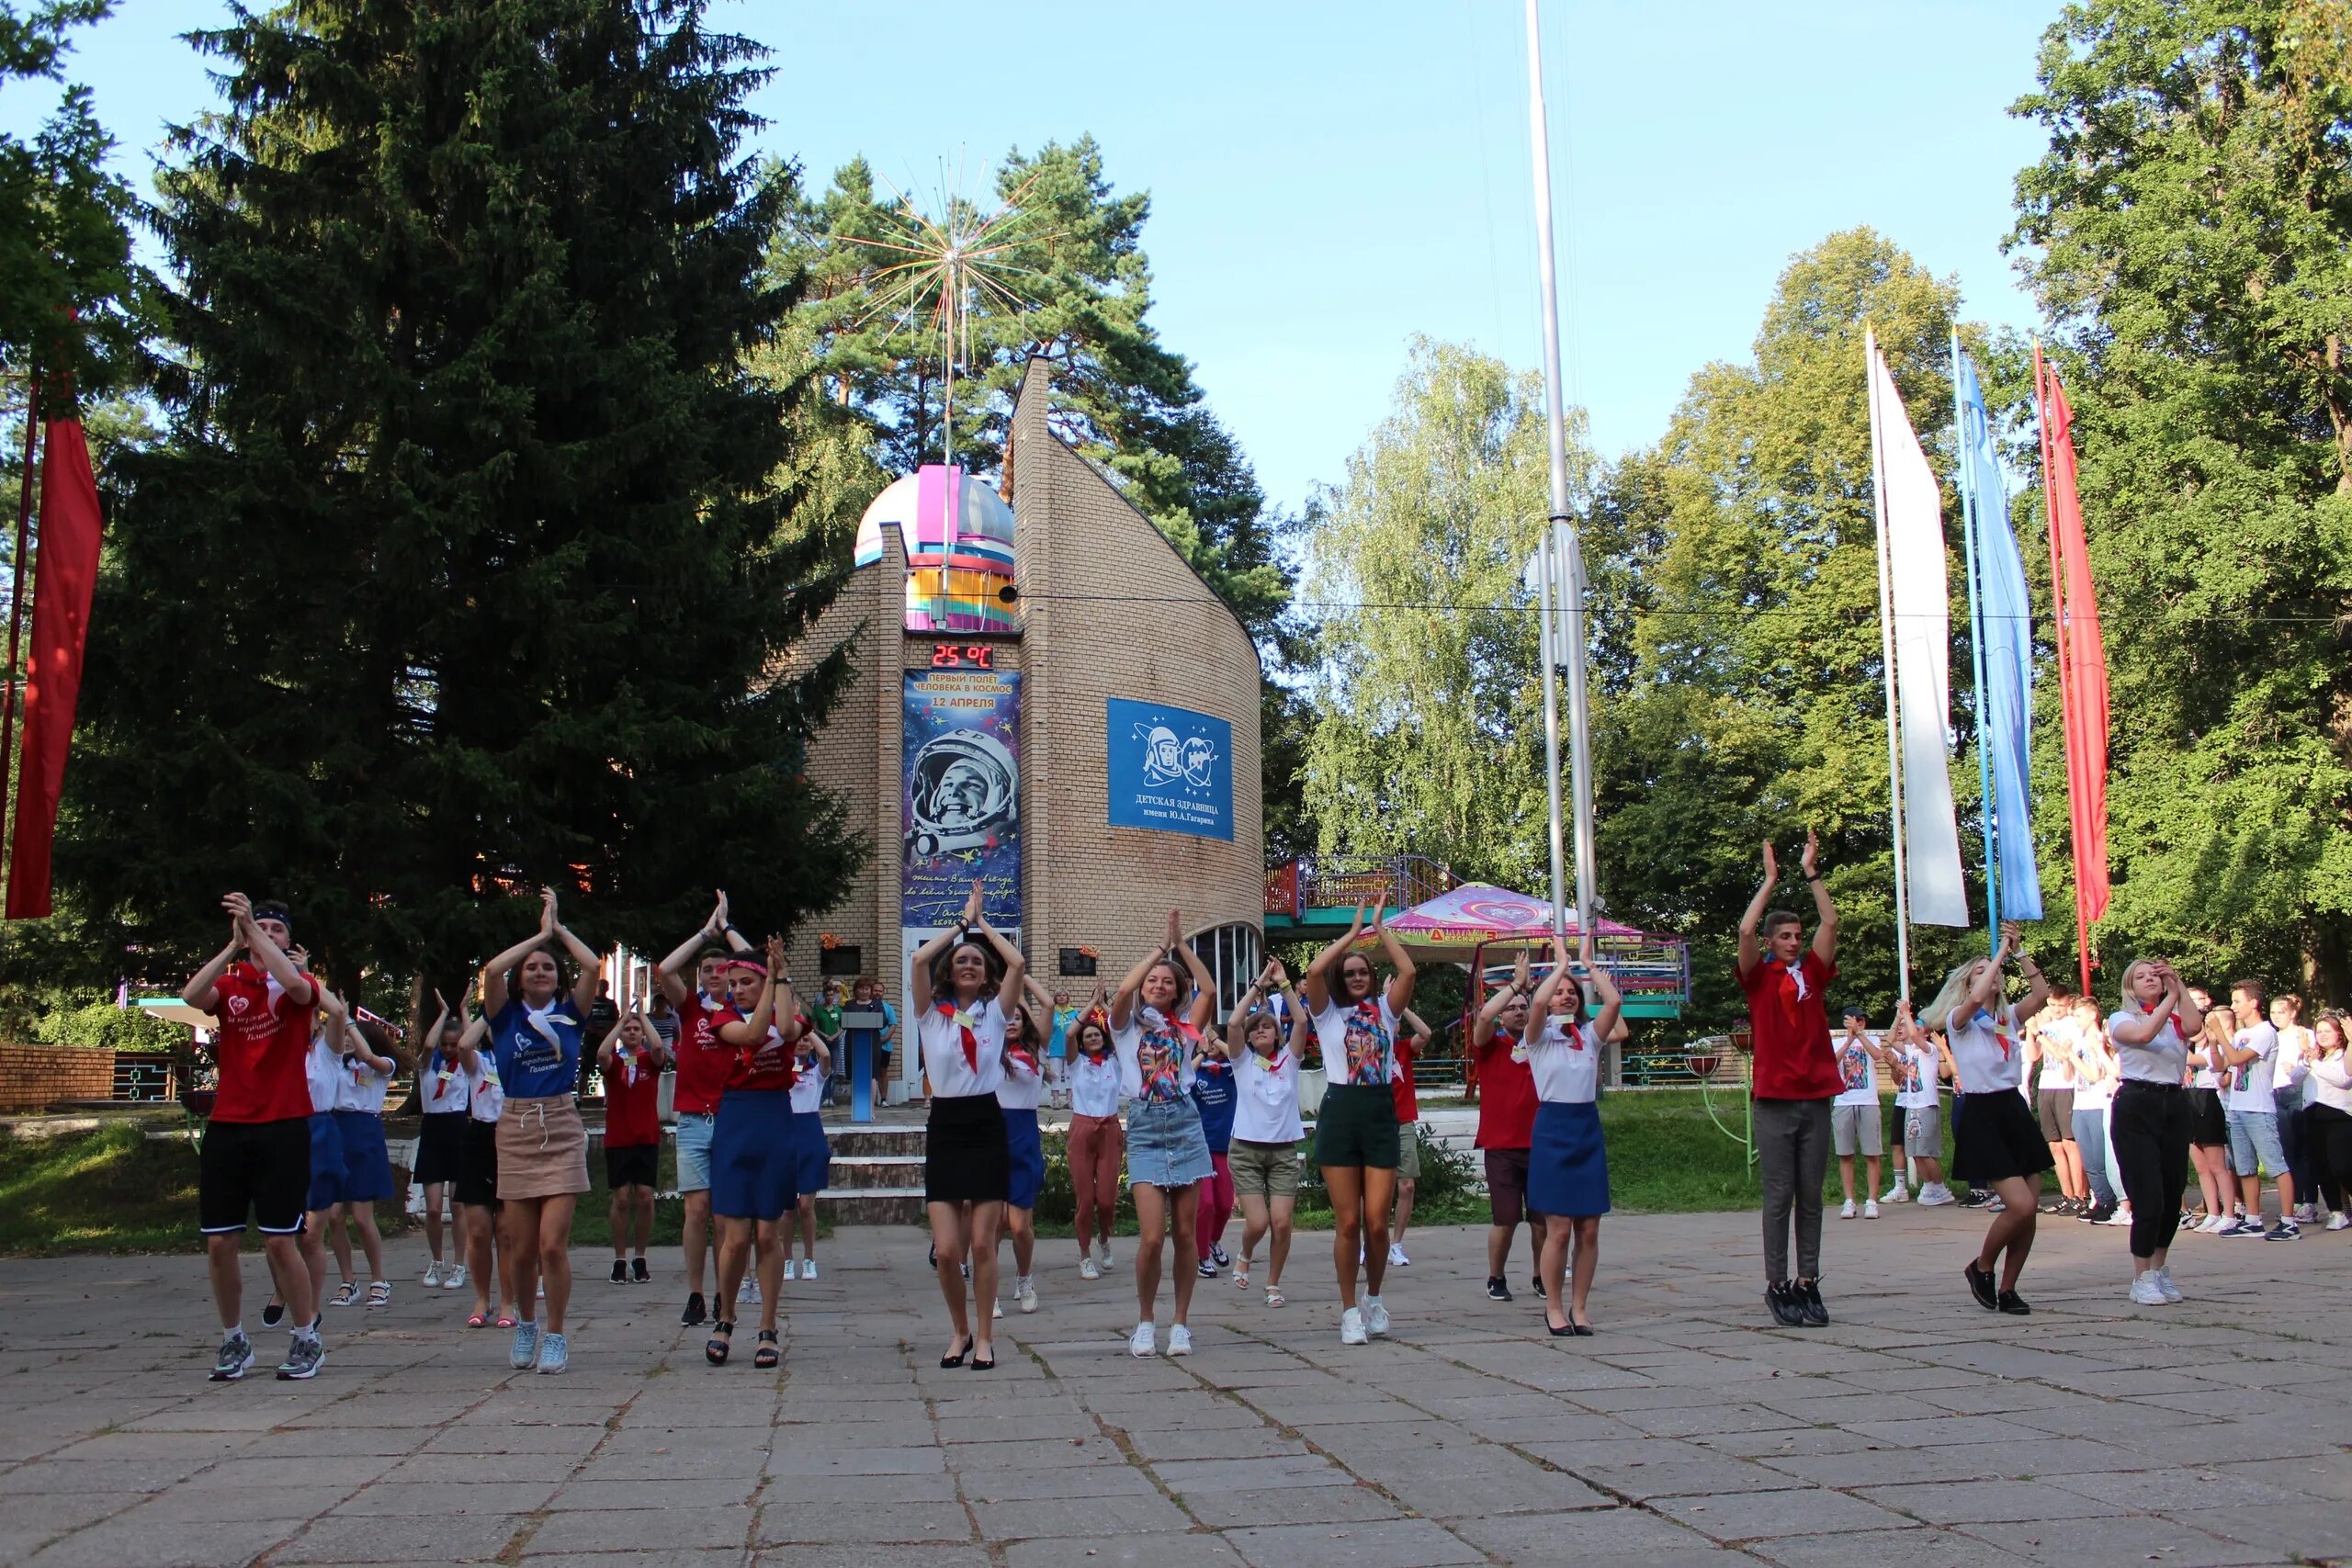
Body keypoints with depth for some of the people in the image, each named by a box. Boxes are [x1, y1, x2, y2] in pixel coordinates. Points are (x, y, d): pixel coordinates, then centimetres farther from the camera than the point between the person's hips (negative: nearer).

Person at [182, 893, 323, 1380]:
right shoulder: (229, 985, 8)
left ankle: (307, 1338, 10)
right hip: (227, 1127, 3)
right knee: (219, 1242, 3)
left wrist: (252, 928, -21)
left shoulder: (299, 987, 4)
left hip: (283, 1129, -3)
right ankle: (233, 1340, 19)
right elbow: (190, 997, -13)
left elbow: (296, 985, -22)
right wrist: (233, 945, -18)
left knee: (280, 1241, -4)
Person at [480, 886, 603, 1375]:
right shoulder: (506, 1016, 6)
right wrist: (540, 933, -2)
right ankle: (525, 1326, 28)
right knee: (522, 1249, 4)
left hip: (562, 1132, -1)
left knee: (553, 1243, -9)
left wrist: (558, 928, 4)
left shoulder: (569, 1014, 6)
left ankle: (555, 1337, 5)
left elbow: (593, 966, -7)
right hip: (516, 1131, 1)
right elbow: (492, 969, -10)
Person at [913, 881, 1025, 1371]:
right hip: (945, 1128, 0)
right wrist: (962, 921, 3)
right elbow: (920, 958, -8)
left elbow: (1018, 963, -7)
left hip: (987, 1125, 0)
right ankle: (960, 1330, 19)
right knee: (946, 1249, -3)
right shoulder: (931, 1013, 6)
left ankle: (984, 1337, 14)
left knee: (982, 1243, 0)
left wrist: (983, 922, 5)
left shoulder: (994, 1011, 6)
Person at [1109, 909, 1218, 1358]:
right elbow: (1123, 991, -12)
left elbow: (1209, 990, -1)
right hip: (1145, 1128, -2)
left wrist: (1181, 943, 2)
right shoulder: (1128, 1026, 8)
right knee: (1152, 1236, -11)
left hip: (1186, 1124, 2)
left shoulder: (1185, 1027, 13)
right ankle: (1144, 1323, 8)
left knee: (1185, 1234, 3)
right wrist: (1161, 947, -3)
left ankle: (1181, 1324, 14)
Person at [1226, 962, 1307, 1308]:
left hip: (1284, 1150, 1)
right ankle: (1245, 1256, 25)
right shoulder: (1243, 1060, 3)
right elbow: (1233, 1023, -14)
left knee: (1281, 1222, -8)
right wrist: (1258, 987, -12)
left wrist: (1284, 985, -11)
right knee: (1258, 1223, -10)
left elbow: (1301, 1021, -9)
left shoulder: (1289, 1058, 6)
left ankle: (1273, 1284, 13)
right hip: (1246, 1149, -1)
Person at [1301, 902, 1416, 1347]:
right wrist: (1353, 933, -1)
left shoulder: (1384, 1009, 12)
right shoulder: (1328, 1012, 7)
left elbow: (1408, 971, -3)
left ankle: (1374, 1298, 22)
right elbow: (1315, 970, -10)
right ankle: (1350, 1310, 10)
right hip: (1340, 1113, -1)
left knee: (1377, 1221, -2)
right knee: (1348, 1222, -2)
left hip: (1381, 1113, 1)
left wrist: (1381, 929, 3)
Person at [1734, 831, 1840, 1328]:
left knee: (1811, 1197, 7)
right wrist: (1770, 880, -6)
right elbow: (1745, 930, -12)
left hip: (1816, 1097, 3)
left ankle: (1808, 1283, 11)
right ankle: (1777, 1286, 4)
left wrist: (1811, 873, 3)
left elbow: (1830, 922, 4)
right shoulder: (1758, 977, 2)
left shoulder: (1813, 973, 11)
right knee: (1779, 1197, 0)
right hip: (1775, 1100, -3)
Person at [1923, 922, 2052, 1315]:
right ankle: (1981, 1268, 8)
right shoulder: (1959, 1020, -2)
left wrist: (2017, 951, -6)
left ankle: (2007, 1289, 15)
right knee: (2020, 1205, -16)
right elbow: (1977, 999, -25)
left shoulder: (2010, 1017, 14)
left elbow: (2041, 992, -3)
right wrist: (2002, 950, -16)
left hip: (2016, 1110, 6)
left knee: (2029, 1210, 1)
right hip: (1982, 1116, -6)